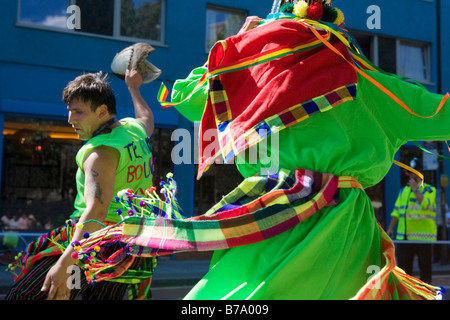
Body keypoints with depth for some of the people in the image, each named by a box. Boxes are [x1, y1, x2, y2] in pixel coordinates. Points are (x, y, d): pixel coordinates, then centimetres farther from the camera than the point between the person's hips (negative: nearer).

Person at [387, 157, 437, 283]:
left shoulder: (429, 190, 2)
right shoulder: (403, 191, 16)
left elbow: (425, 204, -19)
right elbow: (396, 211, 16)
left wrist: (415, 188, -12)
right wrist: (390, 228, 8)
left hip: (423, 236, -4)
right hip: (404, 237, 4)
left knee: (425, 266, 1)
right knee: (403, 265, 5)